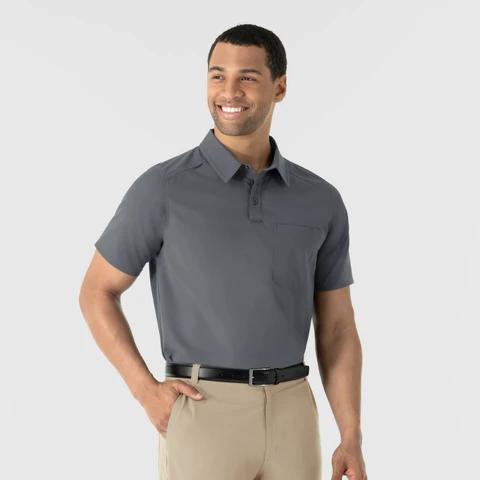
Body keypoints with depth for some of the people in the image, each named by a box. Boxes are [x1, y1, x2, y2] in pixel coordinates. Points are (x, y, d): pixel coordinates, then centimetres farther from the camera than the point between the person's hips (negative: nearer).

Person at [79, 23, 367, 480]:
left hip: (292, 420, 4)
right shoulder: (163, 188, -5)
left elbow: (337, 328, 9)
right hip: (203, 417, -4)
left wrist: (352, 441, 1)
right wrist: (146, 391, -8)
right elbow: (97, 292, 4)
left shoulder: (321, 201, 6)